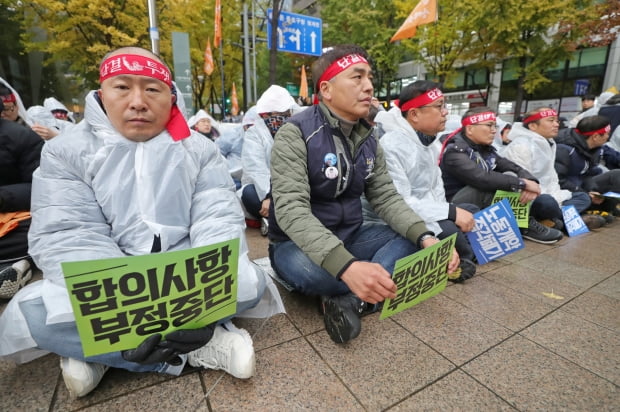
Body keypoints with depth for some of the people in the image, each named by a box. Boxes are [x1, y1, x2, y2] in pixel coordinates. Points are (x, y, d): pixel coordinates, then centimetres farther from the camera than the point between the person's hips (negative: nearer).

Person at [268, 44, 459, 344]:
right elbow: (291, 209, -29)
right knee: (301, 266, -38)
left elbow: (386, 197, -1)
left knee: (417, 240, -9)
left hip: (350, 238, 6)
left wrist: (425, 237, -20)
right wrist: (346, 266, -43)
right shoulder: (295, 134, -18)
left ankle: (348, 300, -22)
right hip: (299, 245, -5)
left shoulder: (368, 140, 3)